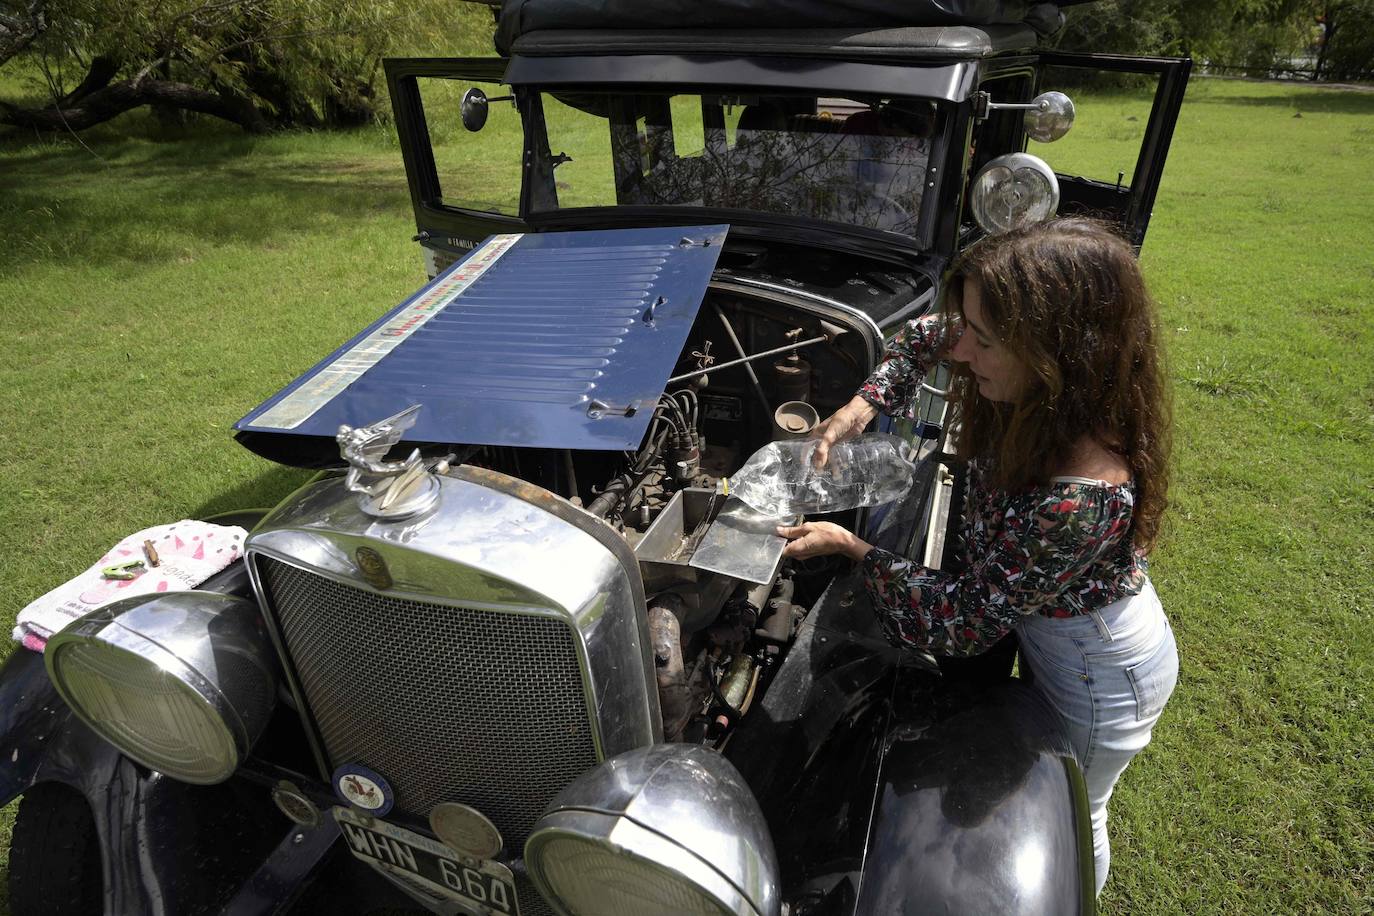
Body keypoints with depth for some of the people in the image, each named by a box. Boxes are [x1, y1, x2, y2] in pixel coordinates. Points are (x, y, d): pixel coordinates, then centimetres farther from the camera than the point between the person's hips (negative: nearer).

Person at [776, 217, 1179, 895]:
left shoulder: (1079, 497, -44)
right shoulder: (1035, 393, -21)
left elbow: (960, 622, -33)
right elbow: (927, 334, -1)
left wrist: (850, 546, -25)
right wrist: (867, 402, -16)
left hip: (1102, 675, -8)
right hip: (1046, 626, 8)